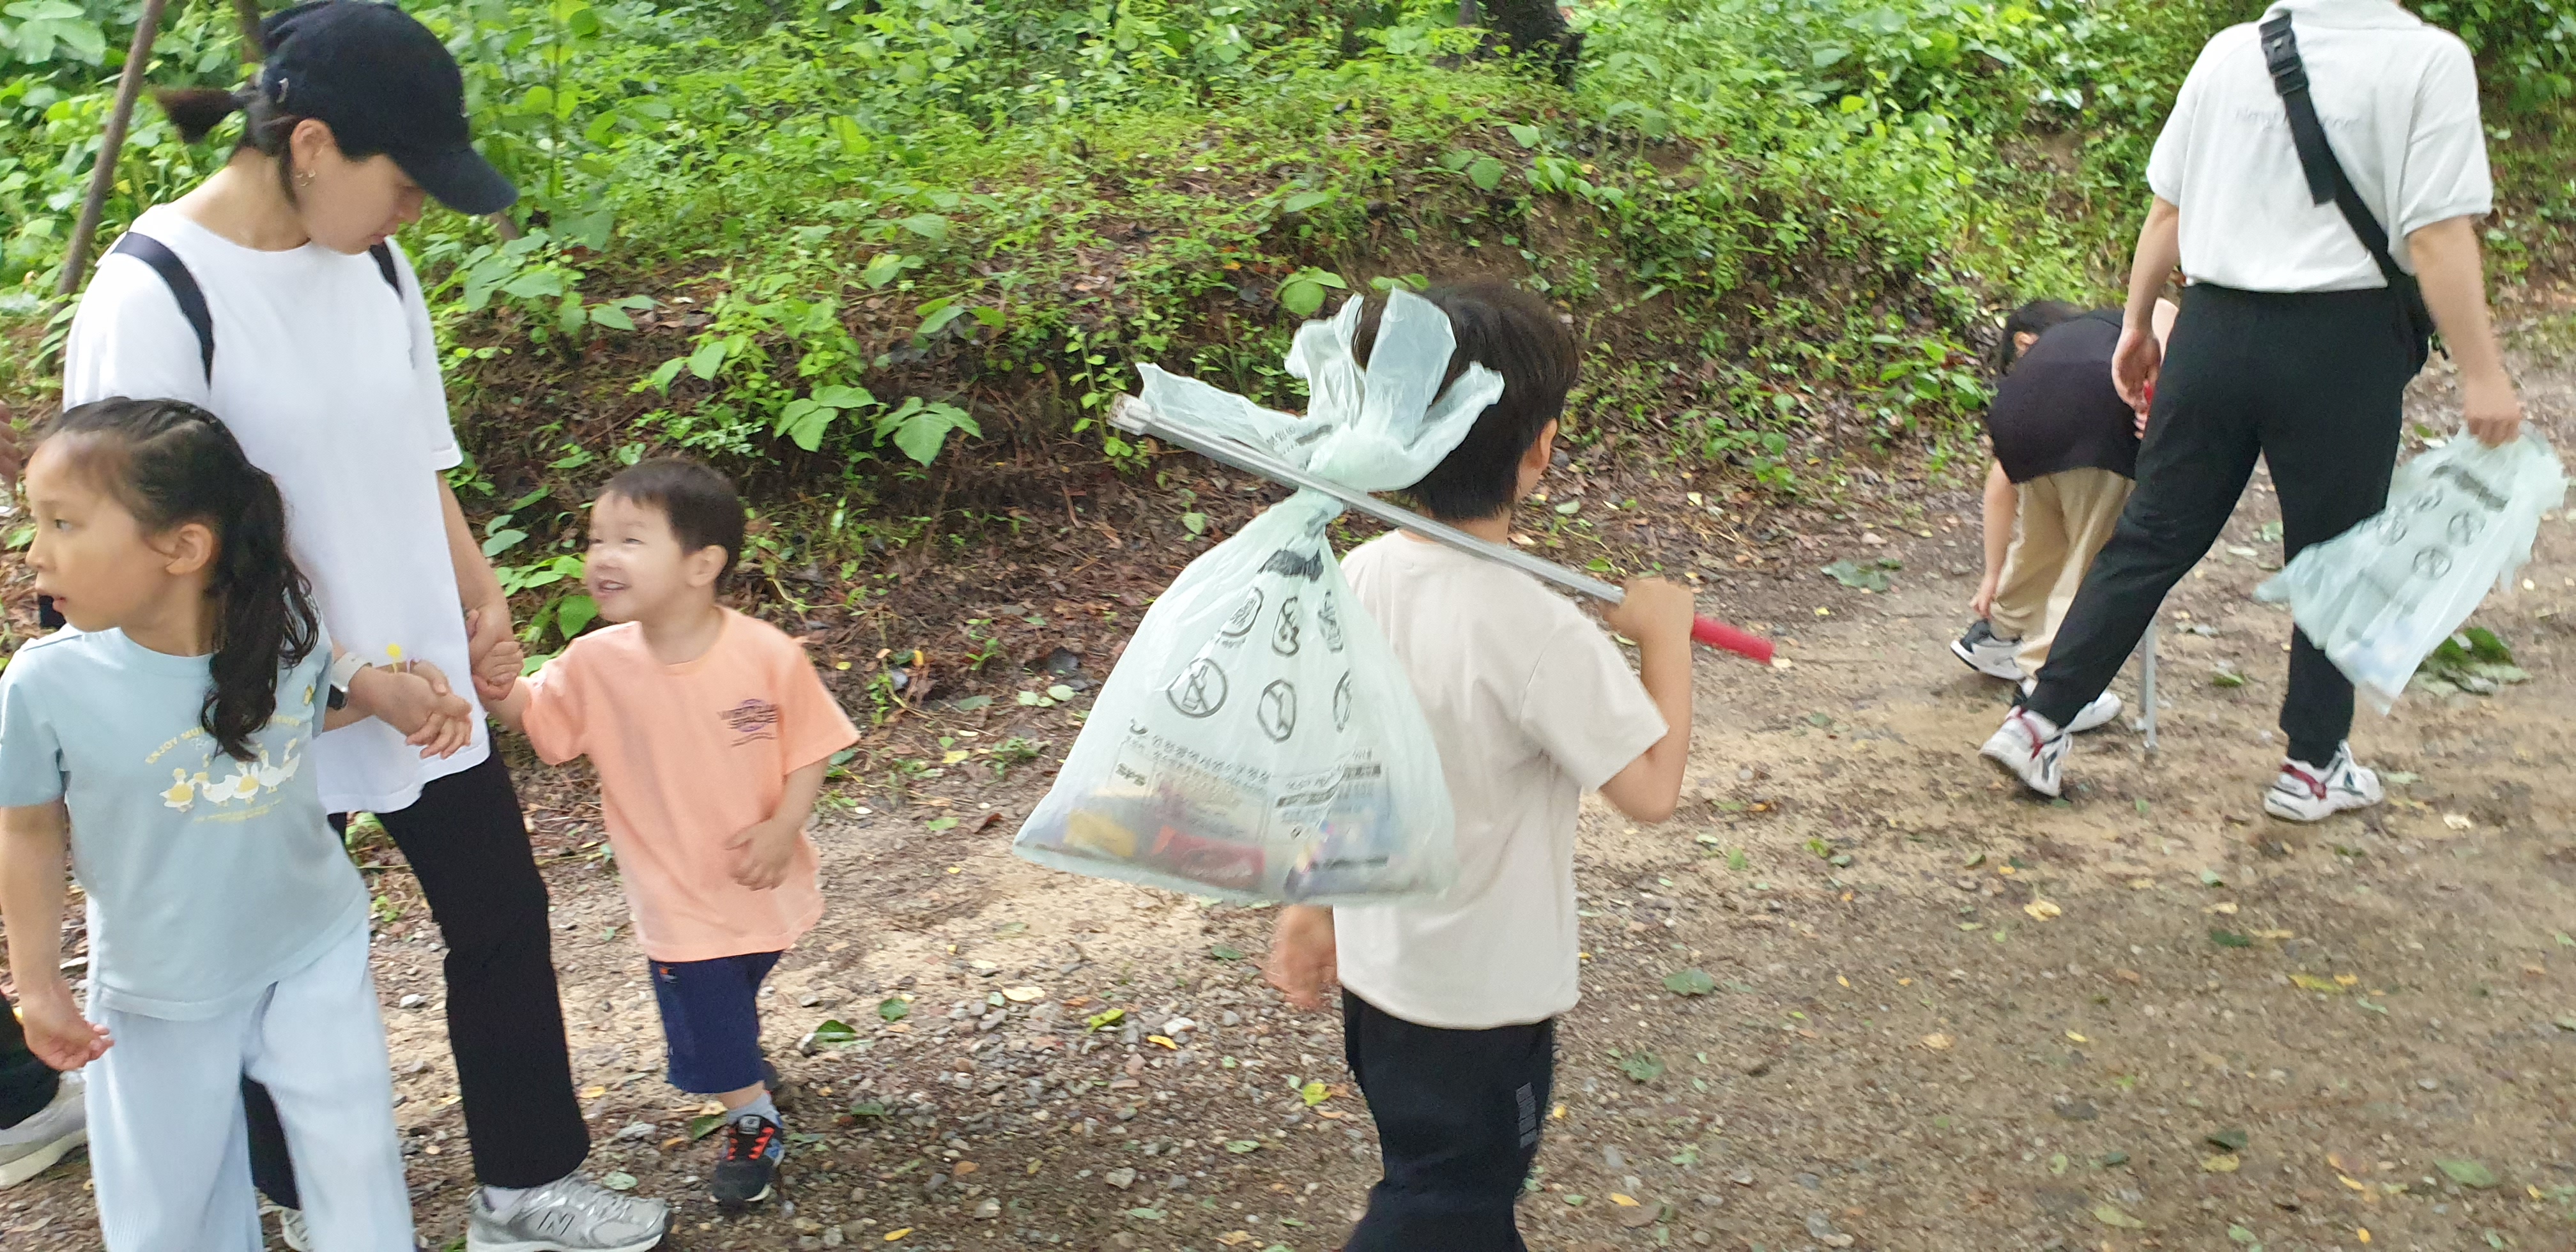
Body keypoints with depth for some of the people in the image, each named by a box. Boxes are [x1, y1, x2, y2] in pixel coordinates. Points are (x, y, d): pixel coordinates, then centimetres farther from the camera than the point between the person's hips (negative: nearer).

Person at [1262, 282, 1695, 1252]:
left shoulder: (1360, 577, -7)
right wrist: (1665, 635, -10)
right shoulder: (1537, 630, -28)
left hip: (1373, 962, 7)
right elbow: (1651, 788, -22)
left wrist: (1311, 902, 13)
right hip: (1480, 995, -7)